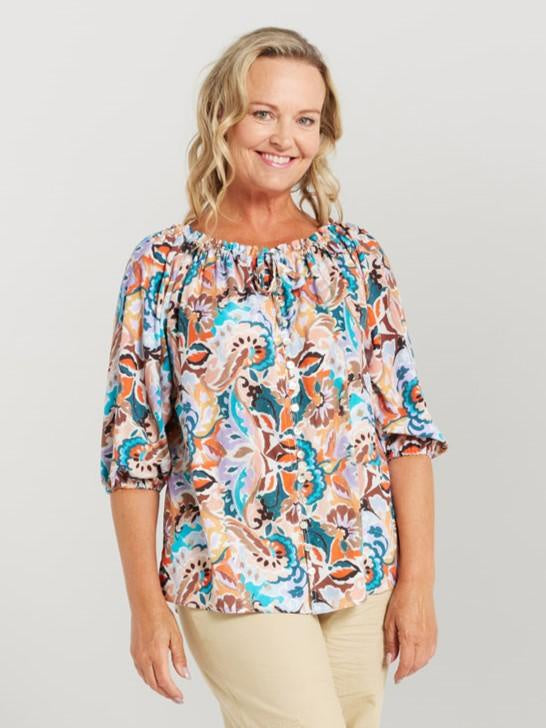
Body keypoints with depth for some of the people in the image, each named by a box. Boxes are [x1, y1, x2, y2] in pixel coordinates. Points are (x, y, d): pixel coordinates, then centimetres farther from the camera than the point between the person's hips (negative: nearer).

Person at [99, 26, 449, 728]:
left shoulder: (358, 257, 3)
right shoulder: (164, 264, -3)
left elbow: (407, 425, 2)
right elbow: (133, 445, -3)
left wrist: (417, 581, -3)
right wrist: (146, 602, -5)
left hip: (363, 574, 3)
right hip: (234, 579, -3)